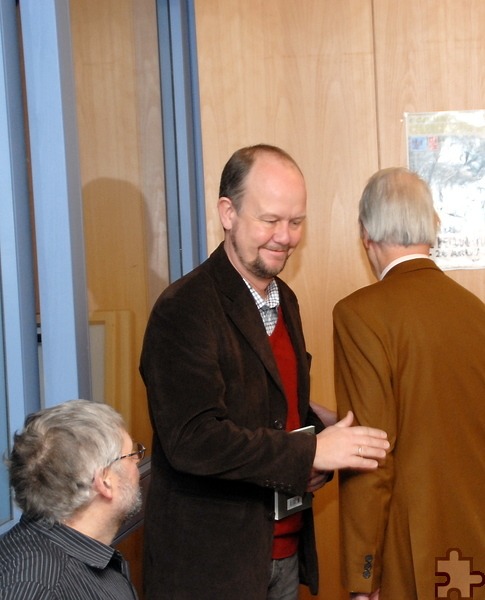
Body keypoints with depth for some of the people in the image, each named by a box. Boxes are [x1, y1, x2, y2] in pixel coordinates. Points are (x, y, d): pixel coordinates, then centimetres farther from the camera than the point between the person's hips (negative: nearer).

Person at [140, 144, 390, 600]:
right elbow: (193, 439, -25)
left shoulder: (284, 300, 10)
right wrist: (312, 452, -22)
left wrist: (322, 450, -1)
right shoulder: (184, 310, -17)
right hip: (211, 561, -7)